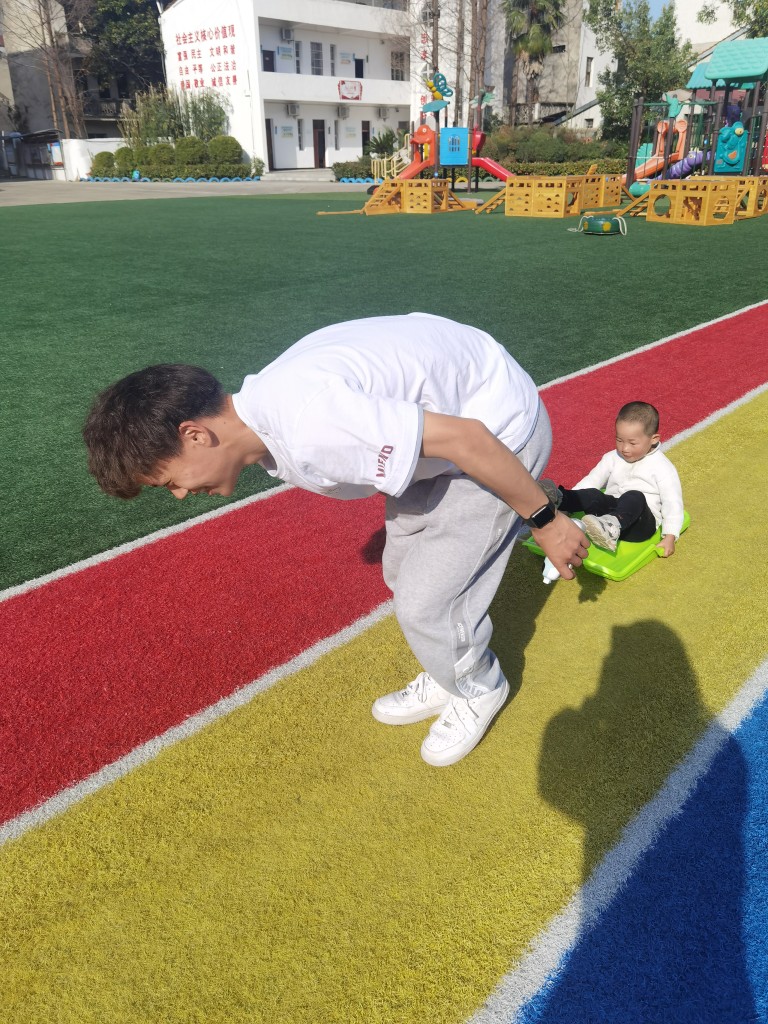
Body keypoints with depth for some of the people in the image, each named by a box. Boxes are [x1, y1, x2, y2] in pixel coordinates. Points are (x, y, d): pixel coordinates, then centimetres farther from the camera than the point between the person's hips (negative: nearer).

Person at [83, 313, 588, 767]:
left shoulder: (309, 425, -36)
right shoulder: (266, 415, -4)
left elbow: (466, 438, -31)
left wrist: (546, 520, -18)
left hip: (498, 434, -9)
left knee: (425, 603, -3)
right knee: (403, 569, 17)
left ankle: (478, 690, 27)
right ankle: (446, 677, 41)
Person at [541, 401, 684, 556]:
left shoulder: (662, 467, 1)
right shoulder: (612, 458, 14)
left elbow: (672, 501, -4)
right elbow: (591, 481, 11)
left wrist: (669, 537, -13)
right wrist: (569, 504, -4)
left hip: (641, 523, -4)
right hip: (611, 509, 4)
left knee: (634, 497, -36)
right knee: (592, 494, -26)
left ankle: (611, 526, -65)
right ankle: (557, 498, -53)